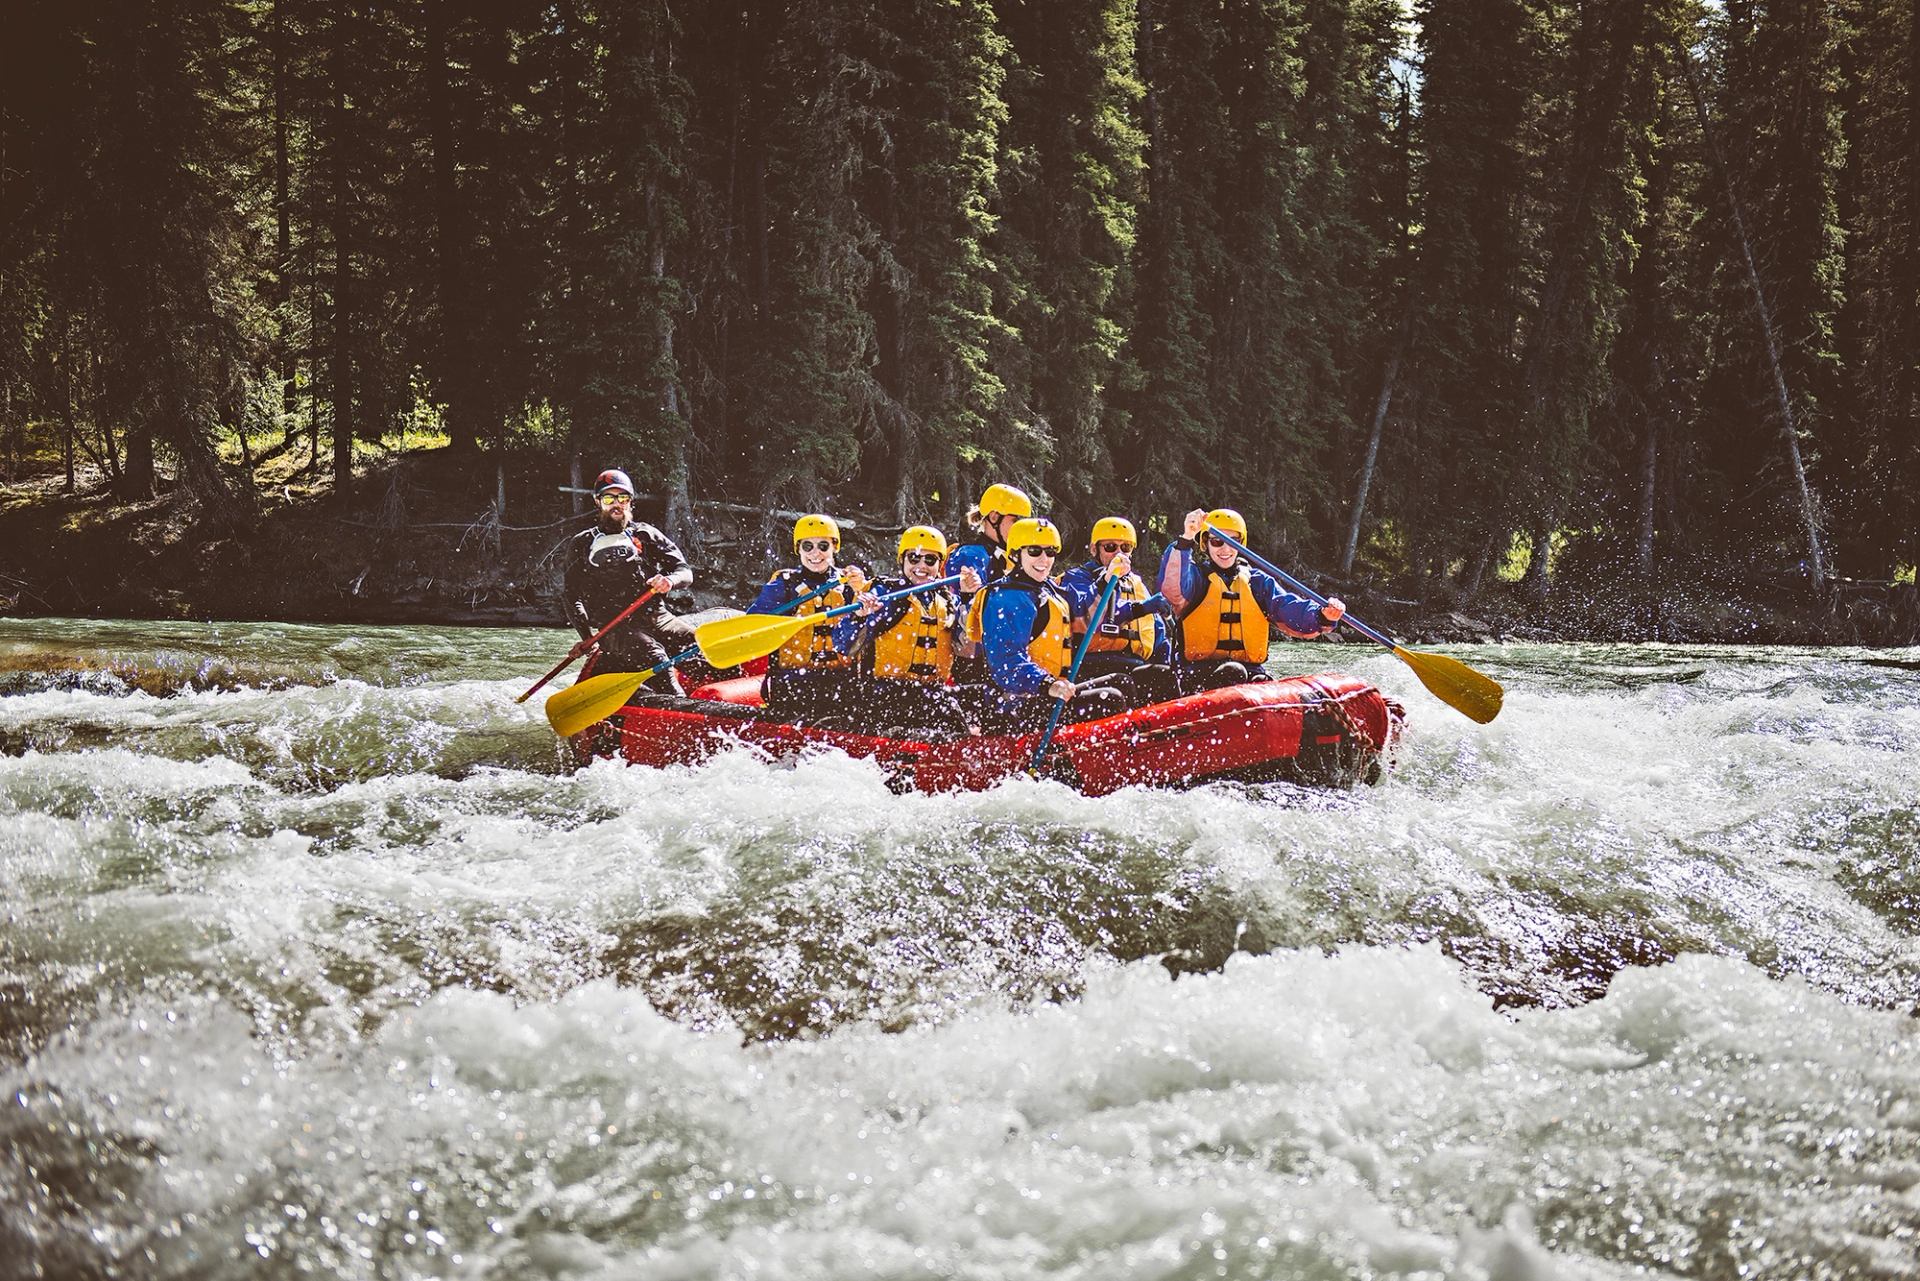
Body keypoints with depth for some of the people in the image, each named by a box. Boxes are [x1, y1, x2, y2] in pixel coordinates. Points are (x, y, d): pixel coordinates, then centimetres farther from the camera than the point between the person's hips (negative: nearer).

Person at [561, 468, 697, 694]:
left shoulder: (645, 535, 18)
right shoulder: (583, 545, 16)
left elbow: (685, 571, 11)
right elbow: (570, 594, 11)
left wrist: (670, 580, -15)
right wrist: (587, 637, -4)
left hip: (657, 618, 3)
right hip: (614, 628, -3)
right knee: (653, 656, -35)